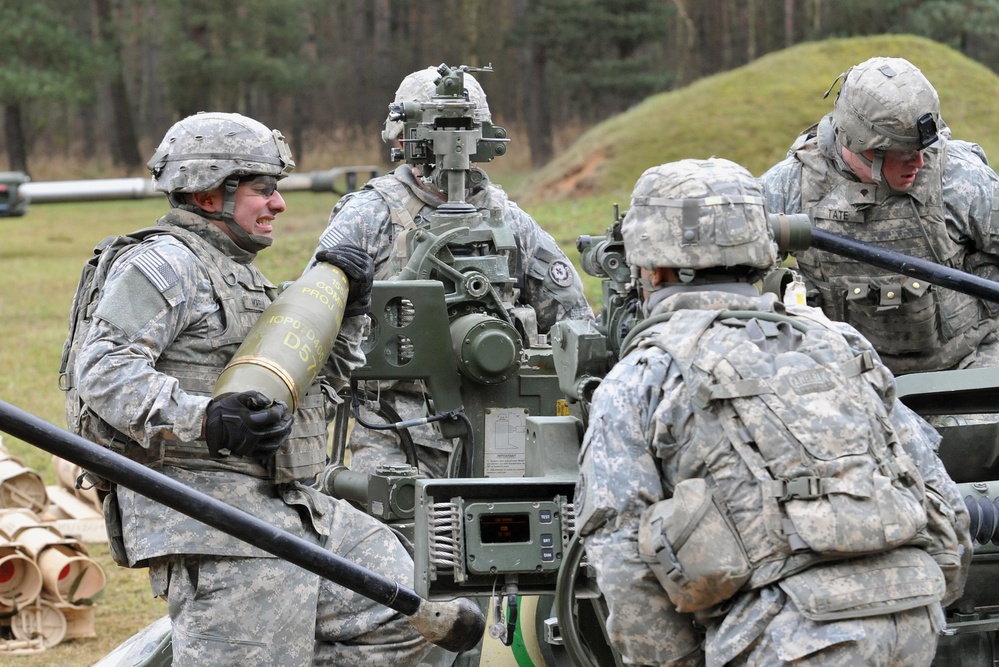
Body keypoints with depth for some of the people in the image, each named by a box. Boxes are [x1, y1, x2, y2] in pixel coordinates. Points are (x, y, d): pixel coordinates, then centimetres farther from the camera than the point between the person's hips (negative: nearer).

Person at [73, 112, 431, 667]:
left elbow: (318, 376, 32)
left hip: (292, 509, 10)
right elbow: (104, 370, -20)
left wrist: (344, 307, 14)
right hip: (213, 525, -10)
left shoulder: (243, 274, 25)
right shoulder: (162, 265, -6)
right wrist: (204, 421, -31)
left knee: (400, 615, 6)